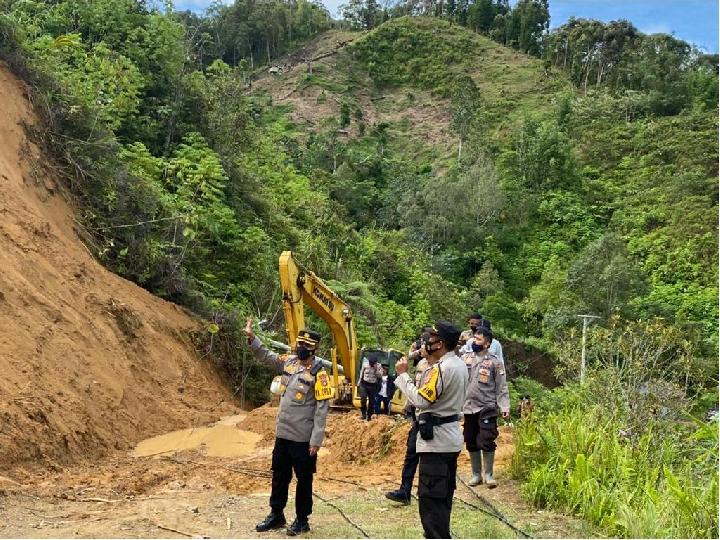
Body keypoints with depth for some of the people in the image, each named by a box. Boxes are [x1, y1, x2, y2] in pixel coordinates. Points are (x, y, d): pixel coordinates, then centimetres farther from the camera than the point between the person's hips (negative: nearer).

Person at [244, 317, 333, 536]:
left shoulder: (318, 373, -15)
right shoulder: (289, 361, 3)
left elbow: (322, 409, -16)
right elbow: (265, 355, 14)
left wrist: (316, 440, -18)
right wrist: (251, 337, -2)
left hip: (303, 438, -6)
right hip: (282, 434, 6)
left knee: (304, 479, 7)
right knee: (279, 475, 17)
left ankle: (302, 520, 21)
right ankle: (276, 515, 32)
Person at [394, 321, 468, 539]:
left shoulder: (441, 368, -21)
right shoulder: (459, 364, 9)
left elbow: (421, 400, -23)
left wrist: (403, 374, -14)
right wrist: (432, 362, 8)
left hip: (435, 440, -10)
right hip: (450, 438, 10)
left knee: (430, 498, -4)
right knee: (443, 497, 18)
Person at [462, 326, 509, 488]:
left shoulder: (495, 362, -5)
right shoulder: (465, 359, 6)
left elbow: (502, 387, -5)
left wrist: (504, 407, -13)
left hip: (487, 408, -4)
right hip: (469, 407, 4)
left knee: (487, 442, -6)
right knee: (471, 443, 10)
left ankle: (488, 475, 10)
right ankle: (476, 474, 22)